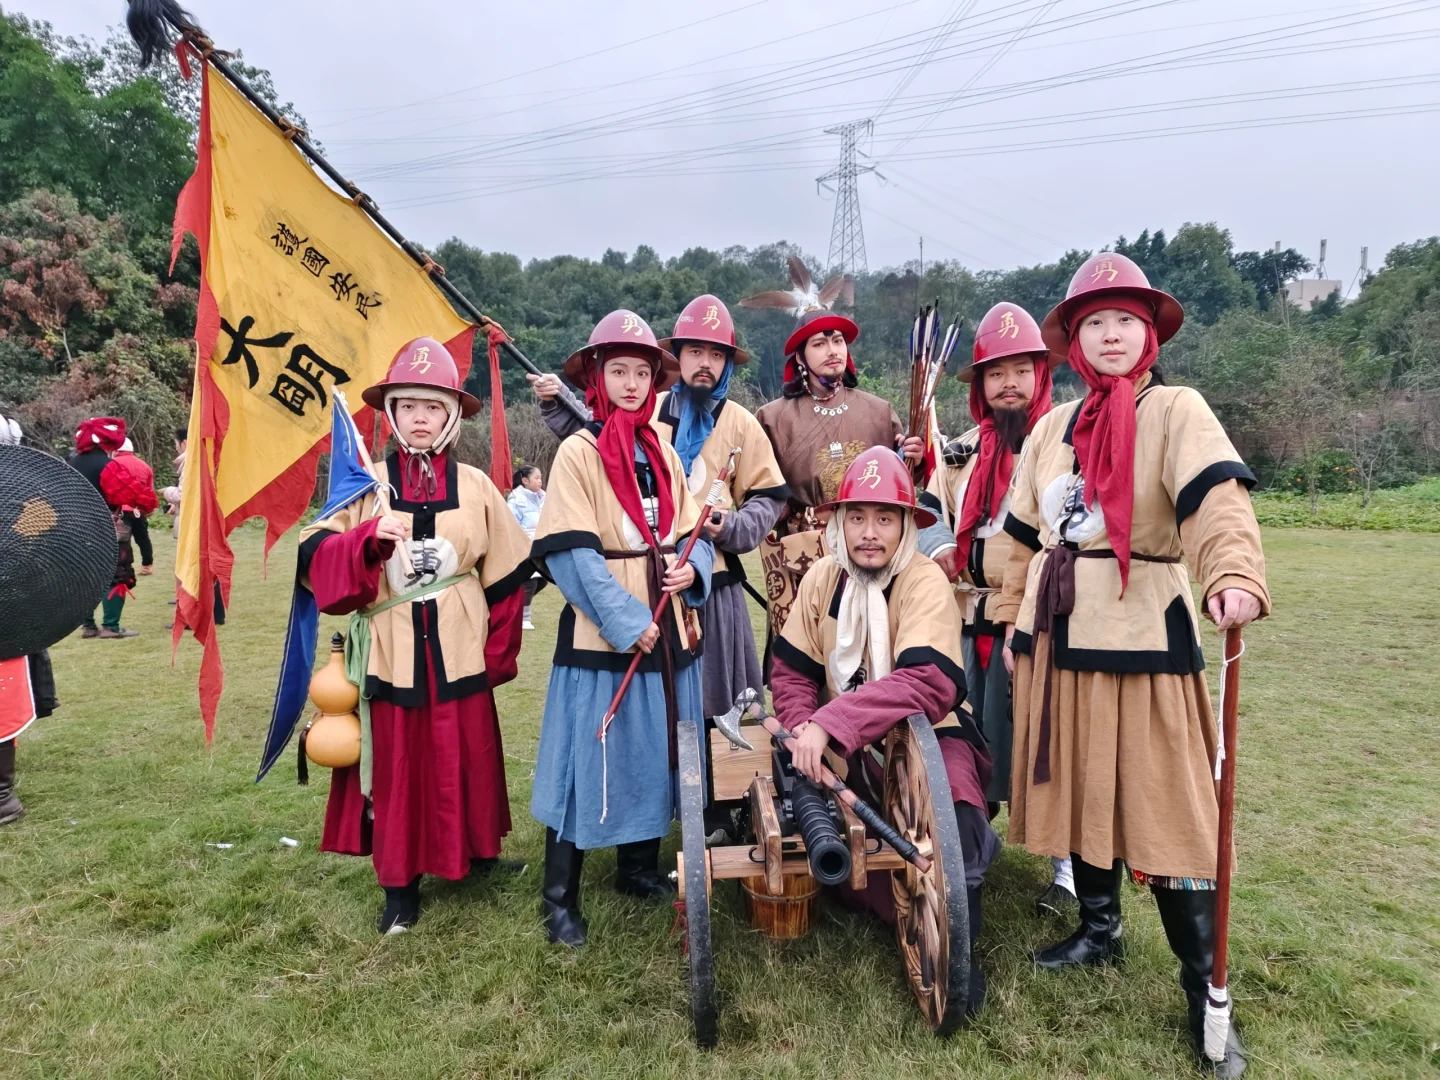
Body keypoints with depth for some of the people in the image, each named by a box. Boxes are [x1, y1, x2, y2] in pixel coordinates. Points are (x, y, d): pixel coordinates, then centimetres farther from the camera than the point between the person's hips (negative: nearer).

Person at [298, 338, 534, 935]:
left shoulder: (475, 486, 3)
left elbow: (506, 576, 7)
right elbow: (315, 559, -6)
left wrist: (497, 654, 7)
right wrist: (369, 536, -24)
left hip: (458, 656, 1)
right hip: (390, 656, -1)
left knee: (467, 762, 11)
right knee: (395, 769, 7)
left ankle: (479, 853, 34)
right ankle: (399, 884, 24)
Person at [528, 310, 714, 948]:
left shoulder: (665, 453, 11)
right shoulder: (578, 452, -7)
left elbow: (690, 534, 14)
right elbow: (570, 553, -14)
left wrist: (691, 568, -8)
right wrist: (627, 622, -18)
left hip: (667, 631, 6)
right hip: (601, 636, -6)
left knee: (655, 753, 15)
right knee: (588, 760, 0)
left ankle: (640, 866, 34)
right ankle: (559, 897, 15)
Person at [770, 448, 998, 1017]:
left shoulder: (925, 582, -20)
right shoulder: (823, 578, -4)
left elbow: (929, 683, -35)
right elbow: (791, 672, -2)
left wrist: (828, 724, -41)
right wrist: (807, 732, -22)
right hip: (845, 747, 5)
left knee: (954, 819, -30)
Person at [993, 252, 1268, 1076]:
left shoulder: (1175, 411, -6)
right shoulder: (1055, 426, 11)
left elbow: (1217, 497, -25)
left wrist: (1235, 575, -43)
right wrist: (1014, 616, 15)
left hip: (1143, 636, -5)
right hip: (1060, 635, 6)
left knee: (1163, 806, -2)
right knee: (1075, 788, 14)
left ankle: (1204, 988, 12)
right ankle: (1100, 928, 34)